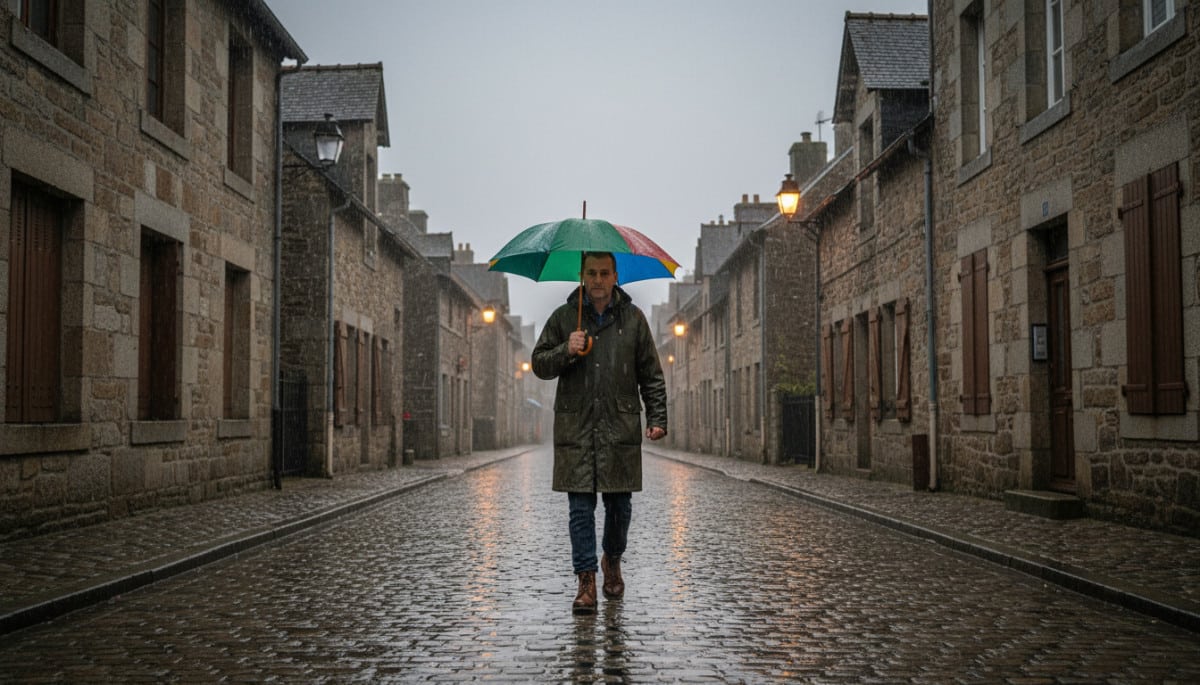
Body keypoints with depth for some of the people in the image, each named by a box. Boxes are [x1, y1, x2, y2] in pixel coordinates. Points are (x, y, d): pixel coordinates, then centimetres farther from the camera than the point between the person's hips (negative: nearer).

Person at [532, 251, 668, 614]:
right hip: (575, 427, 0)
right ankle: (586, 581, 2)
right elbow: (539, 364, 9)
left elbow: (651, 374, 9)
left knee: (619, 505, 7)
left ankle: (612, 561, 33)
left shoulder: (633, 318, 8)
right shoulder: (563, 318, 8)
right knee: (581, 508, -2)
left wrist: (657, 417, 0)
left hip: (621, 426, 1)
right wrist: (565, 351, -10)